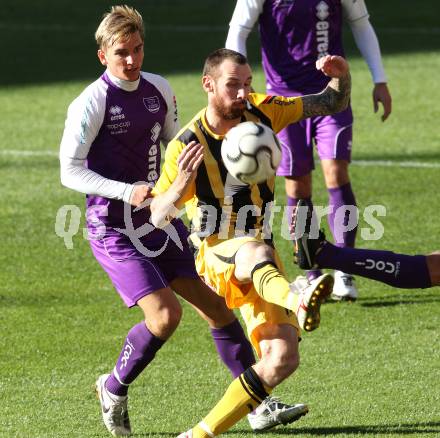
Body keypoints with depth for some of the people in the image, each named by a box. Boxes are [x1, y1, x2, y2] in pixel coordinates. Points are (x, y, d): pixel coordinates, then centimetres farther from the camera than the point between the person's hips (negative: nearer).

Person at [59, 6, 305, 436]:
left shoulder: (159, 89, 5)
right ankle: (114, 389, 6)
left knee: (214, 304, 5)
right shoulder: (91, 103, -14)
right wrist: (127, 192, -24)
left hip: (159, 219, 7)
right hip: (114, 230, -7)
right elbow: (69, 171, -14)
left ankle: (259, 403, 12)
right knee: (164, 315, -19)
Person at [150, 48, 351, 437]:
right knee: (256, 252, -42)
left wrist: (341, 76, -15)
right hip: (215, 255, -5)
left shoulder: (261, 111, -2)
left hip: (261, 268, 5)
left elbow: (332, 104, 8)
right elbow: (156, 218, -9)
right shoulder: (186, 146, -12)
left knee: (282, 358, -12)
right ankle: (298, 303, -77)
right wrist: (182, 183, -30)